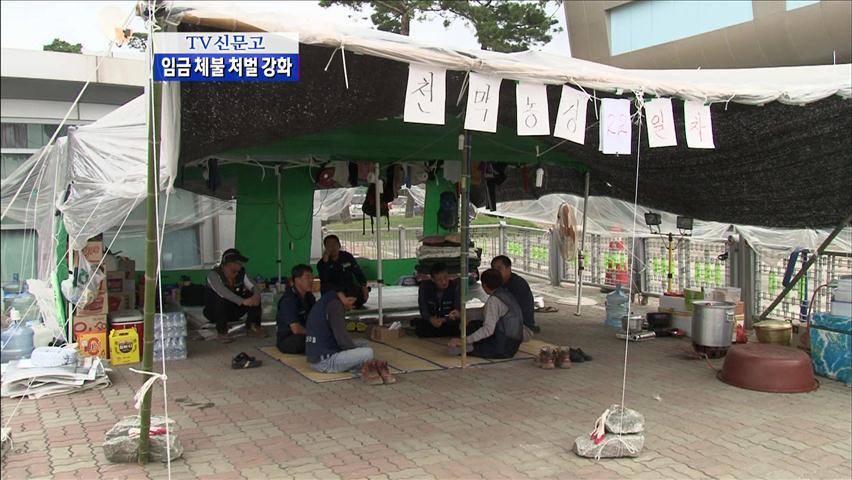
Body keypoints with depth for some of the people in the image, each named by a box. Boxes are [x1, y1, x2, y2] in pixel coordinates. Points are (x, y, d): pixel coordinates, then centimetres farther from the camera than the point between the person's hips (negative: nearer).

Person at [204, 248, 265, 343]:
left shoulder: (241, 274, -7)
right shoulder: (213, 274, -24)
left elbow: (252, 287, -14)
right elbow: (222, 292, -40)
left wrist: (256, 294, -39)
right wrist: (242, 301, -51)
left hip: (234, 311, 4)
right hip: (215, 312, -4)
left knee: (254, 296, -16)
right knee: (220, 299, -36)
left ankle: (252, 327, -4)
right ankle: (222, 332, -19)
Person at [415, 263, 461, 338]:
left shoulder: (454, 286, -12)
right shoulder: (425, 286, -12)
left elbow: (458, 308, -19)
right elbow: (423, 310, -14)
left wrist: (457, 313, -46)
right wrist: (431, 319, -37)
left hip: (449, 322, 1)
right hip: (430, 321, -1)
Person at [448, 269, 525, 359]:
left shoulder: (494, 300, -18)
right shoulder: (506, 294, 10)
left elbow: (488, 329, -25)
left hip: (503, 348, -10)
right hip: (513, 345, 10)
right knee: (474, 325, 14)